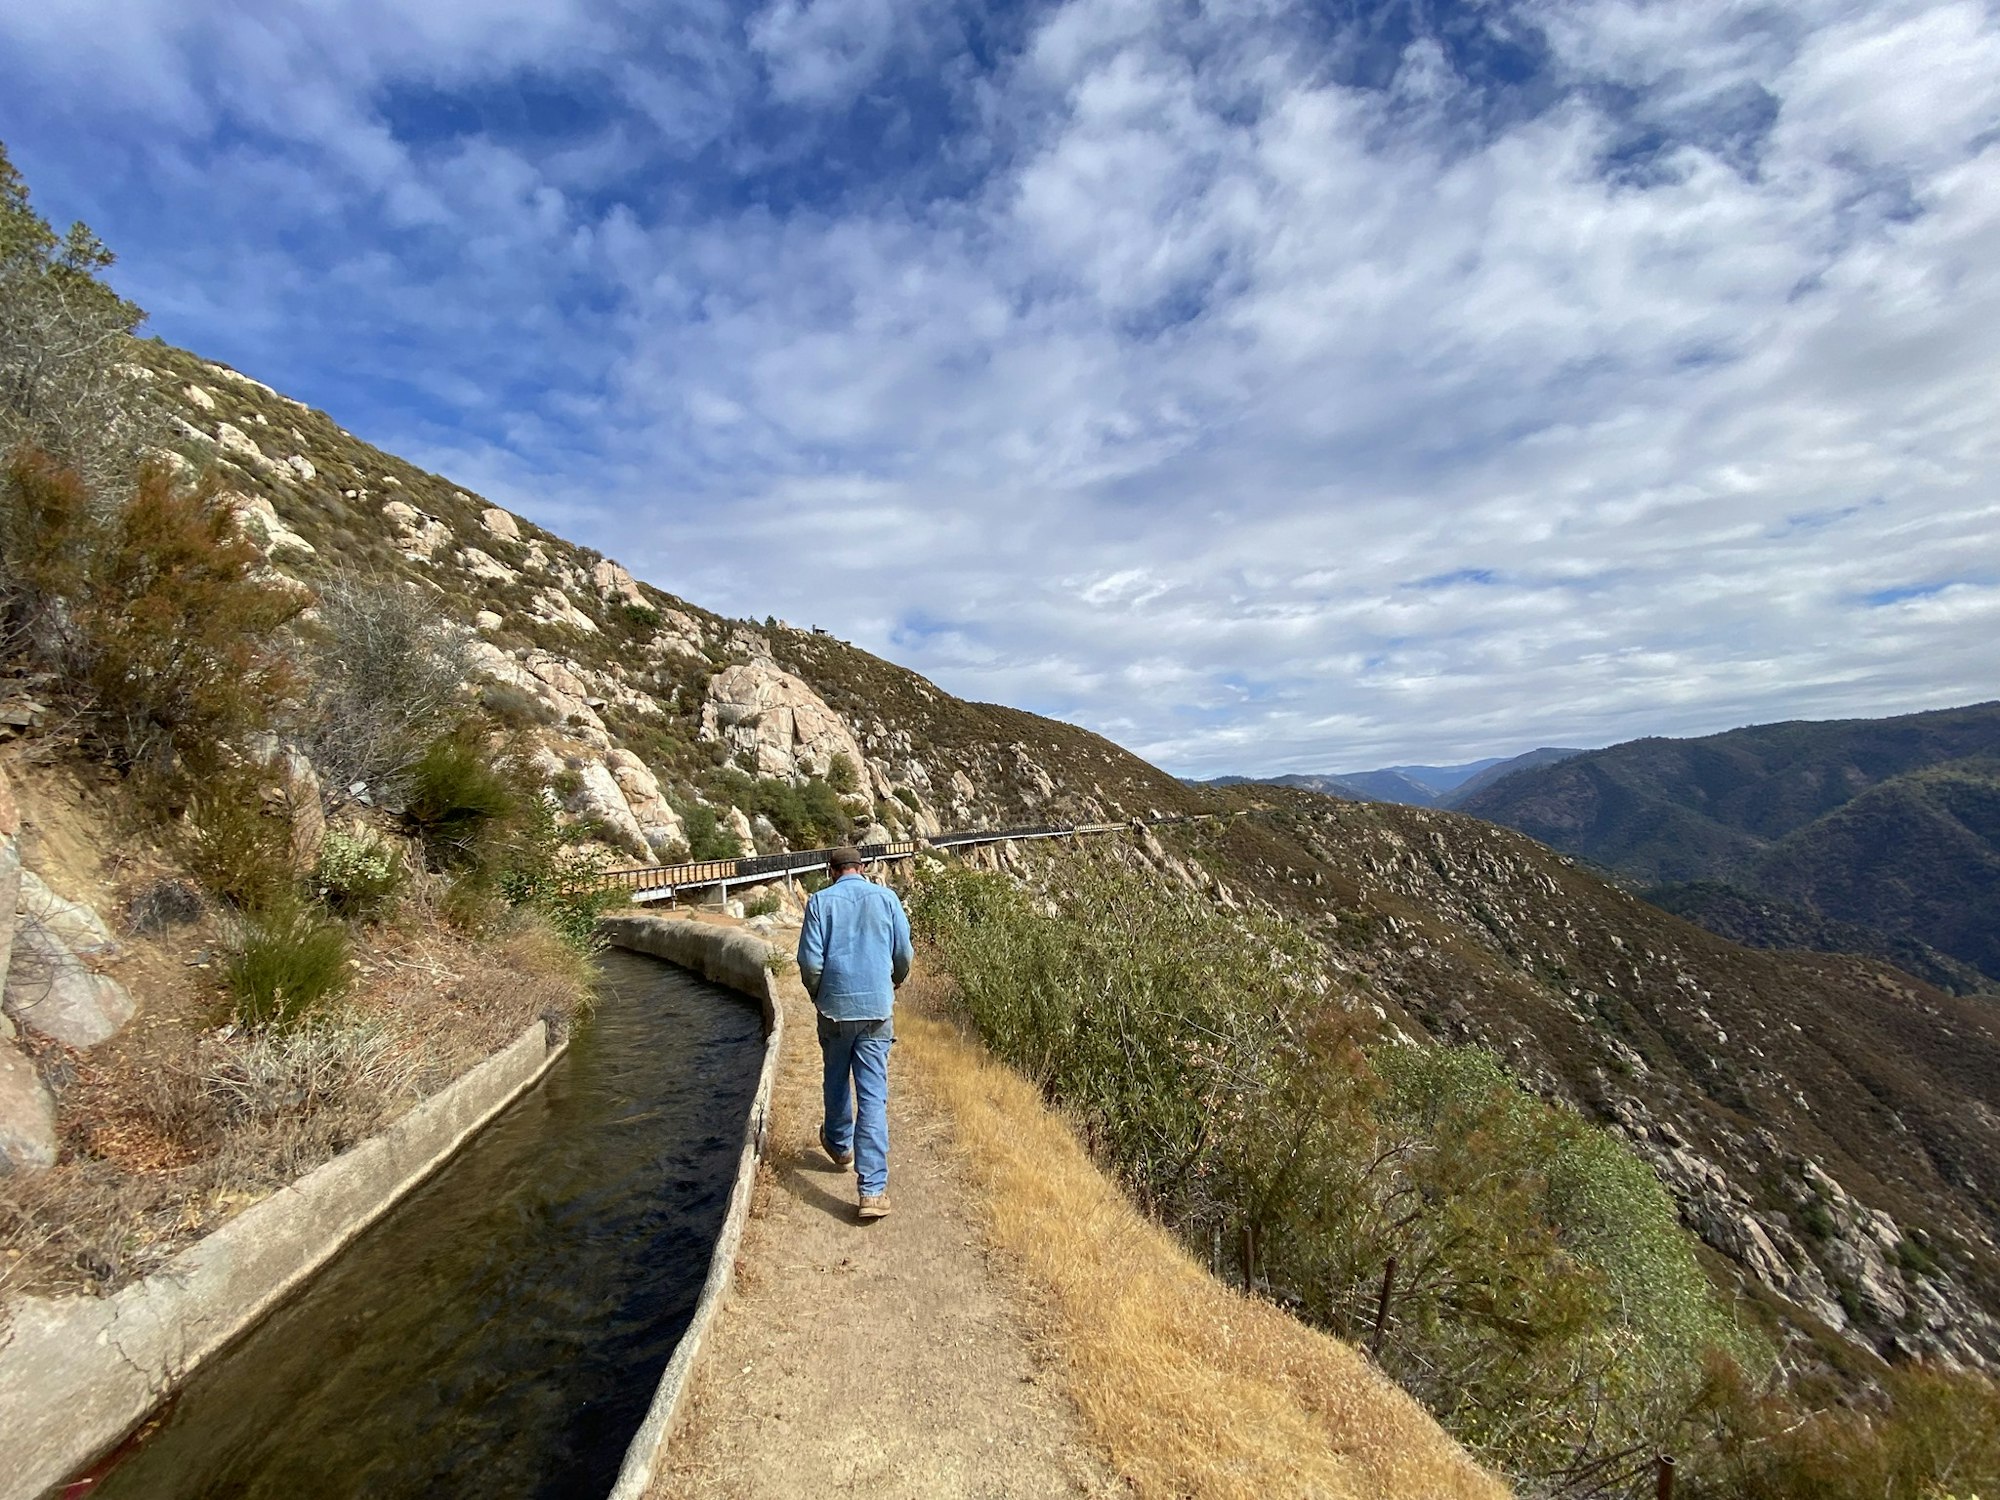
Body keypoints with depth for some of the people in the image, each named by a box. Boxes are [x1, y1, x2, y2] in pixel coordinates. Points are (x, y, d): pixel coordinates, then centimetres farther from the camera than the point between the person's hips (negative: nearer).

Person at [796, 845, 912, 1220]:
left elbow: (810, 961, -6)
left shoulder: (820, 901, -3)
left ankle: (839, 1143, 46)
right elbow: (904, 955, 3)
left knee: (836, 1081, 23)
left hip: (835, 1007, 0)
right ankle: (873, 1189, -2)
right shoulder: (886, 898, 0)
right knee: (873, 1096, 0)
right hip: (878, 1007, 0)